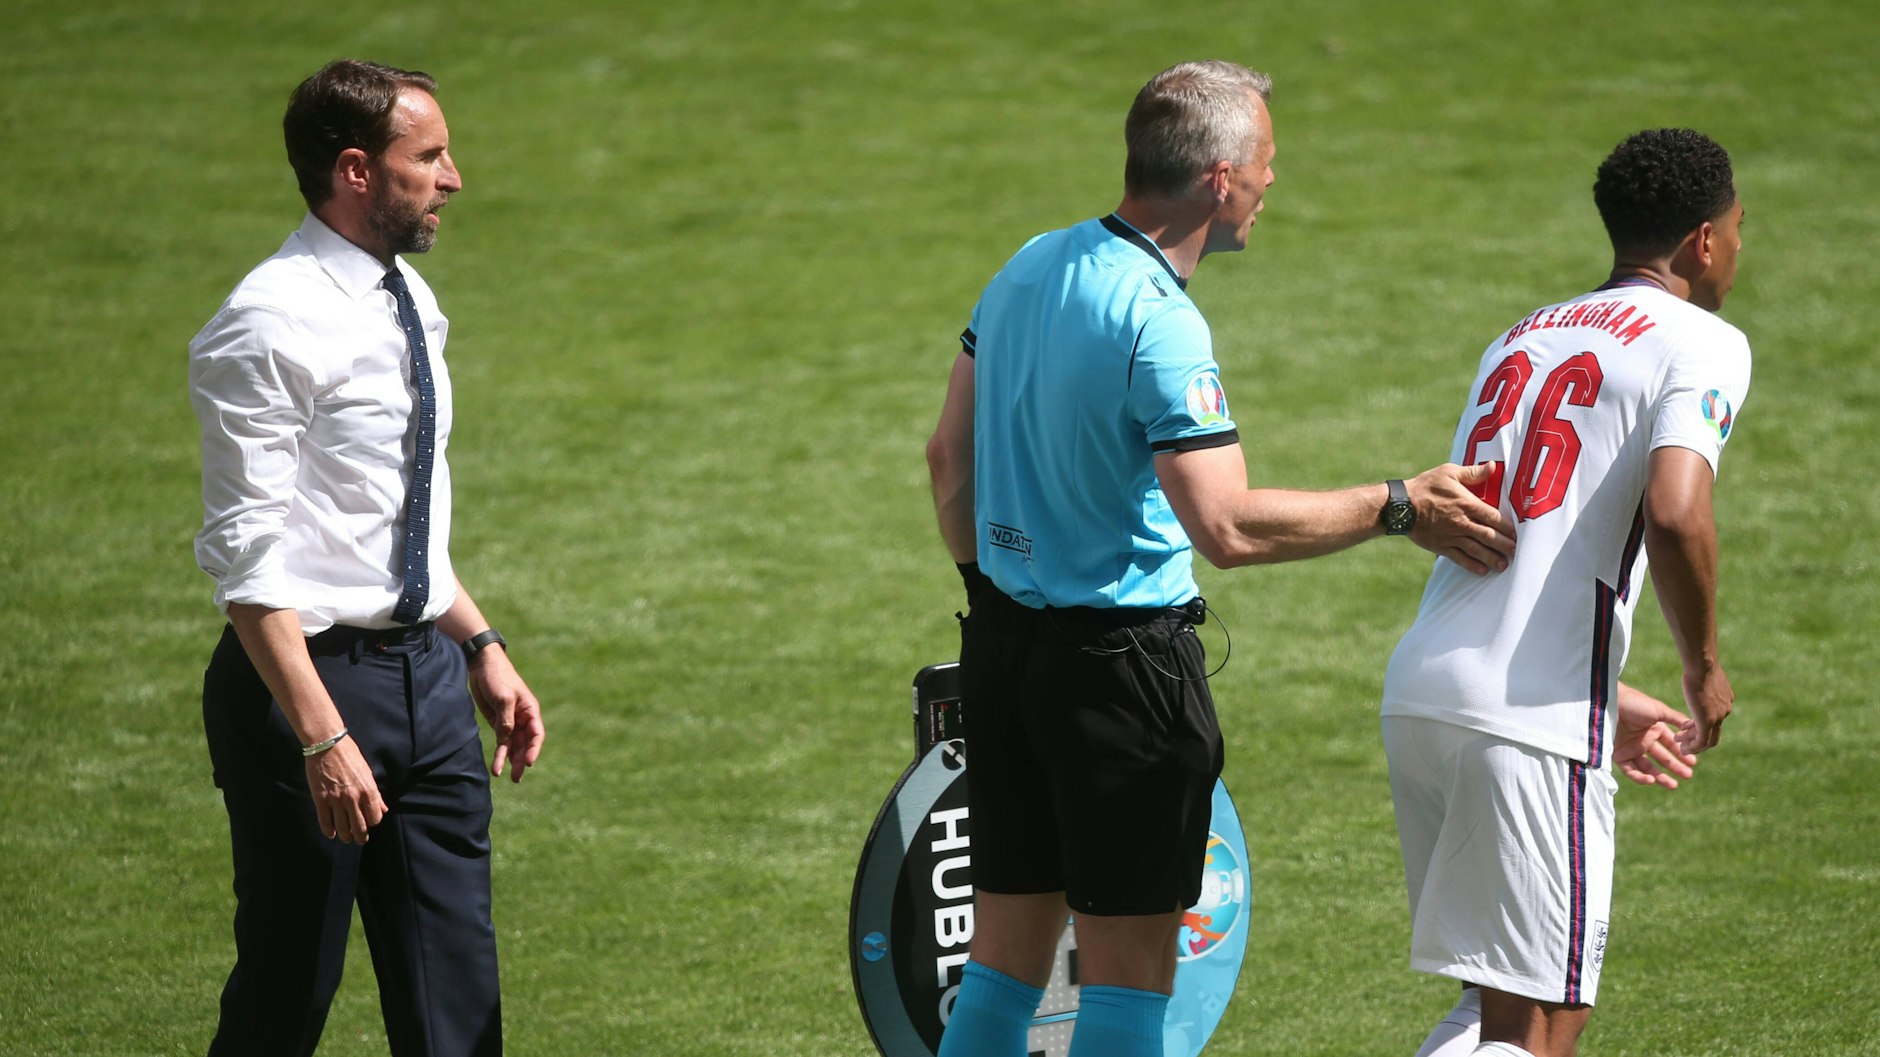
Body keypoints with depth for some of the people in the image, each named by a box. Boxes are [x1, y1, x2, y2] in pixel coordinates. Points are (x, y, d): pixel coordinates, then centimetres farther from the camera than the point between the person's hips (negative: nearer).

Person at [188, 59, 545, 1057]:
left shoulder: (406, 301, 11)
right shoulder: (273, 325, -16)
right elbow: (248, 559, -19)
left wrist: (481, 646, 14)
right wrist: (322, 737, -24)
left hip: (427, 675, 8)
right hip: (311, 676, -8)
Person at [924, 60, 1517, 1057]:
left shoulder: (1031, 265, 6)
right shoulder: (1158, 323, -20)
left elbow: (948, 456, 13)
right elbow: (1227, 526, -26)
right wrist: (1399, 507, -18)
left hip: (1003, 638, 8)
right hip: (1121, 657, -8)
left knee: (1005, 951, 13)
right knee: (1130, 965, 0)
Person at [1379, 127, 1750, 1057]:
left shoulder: (1517, 341, 23)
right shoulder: (1700, 345, -1)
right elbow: (1674, 515, -19)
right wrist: (1704, 671, -3)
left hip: (1416, 693, 7)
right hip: (1533, 726, -7)